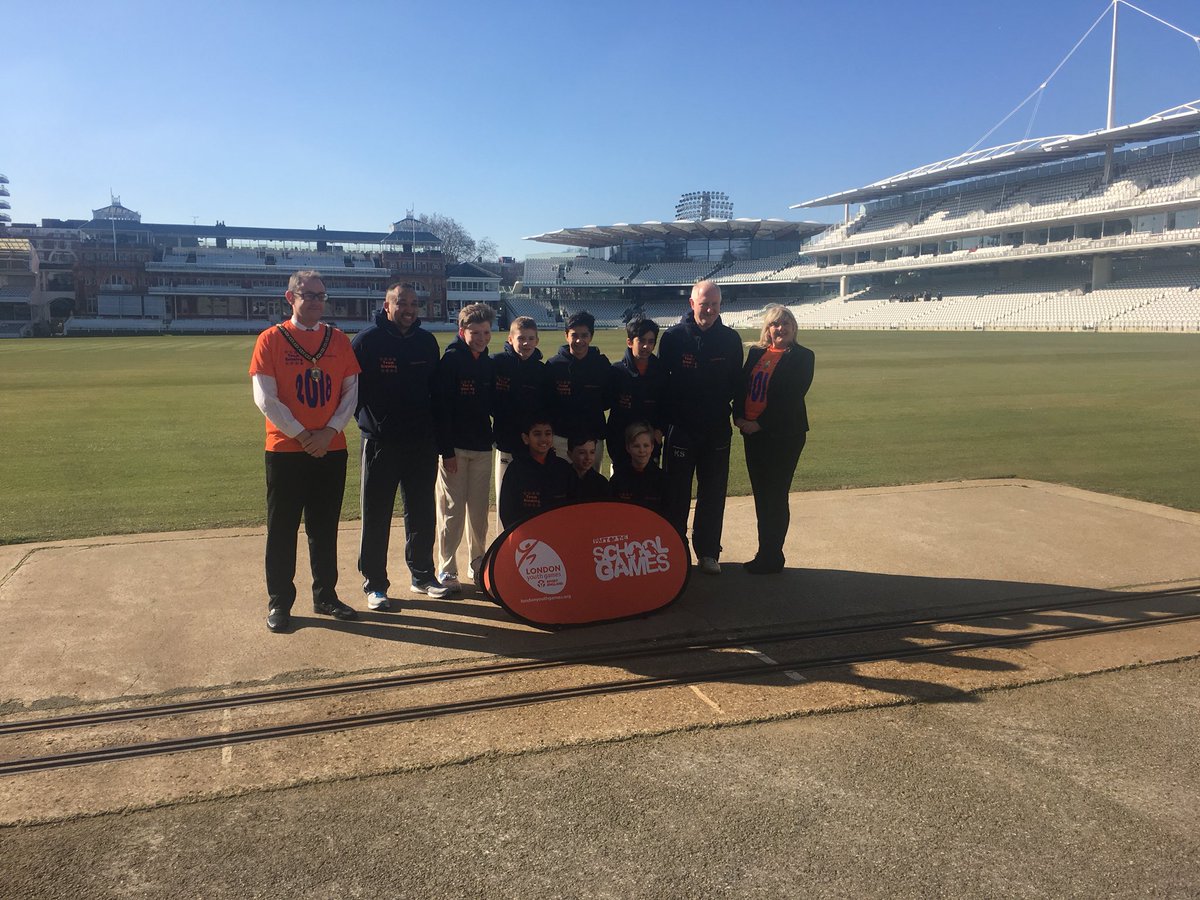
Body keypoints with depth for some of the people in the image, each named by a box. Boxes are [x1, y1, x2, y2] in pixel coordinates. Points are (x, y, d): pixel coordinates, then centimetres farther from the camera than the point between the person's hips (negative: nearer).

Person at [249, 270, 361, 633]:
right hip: (285, 450, -3)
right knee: (282, 529, 4)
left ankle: (325, 596, 22)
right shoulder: (271, 340, -3)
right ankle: (279, 603, 14)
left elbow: (352, 391, 4)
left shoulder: (339, 340, 7)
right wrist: (302, 435, -13)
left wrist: (330, 430, -9)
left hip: (331, 450, 3)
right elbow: (265, 398, -9)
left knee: (325, 528, 11)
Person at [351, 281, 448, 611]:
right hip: (380, 443, -4)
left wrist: (435, 431, 9)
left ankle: (423, 576, 26)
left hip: (422, 444, 4)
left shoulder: (427, 342, 7)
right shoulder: (367, 340, -7)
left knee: (422, 513, 12)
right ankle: (374, 584, 14)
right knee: (376, 516, 4)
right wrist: (367, 419, -9)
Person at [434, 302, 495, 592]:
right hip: (455, 447, -5)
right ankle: (446, 569, 8)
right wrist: (446, 451, -16)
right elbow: (442, 407, -13)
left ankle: (477, 563, 23)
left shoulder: (489, 364, 10)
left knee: (479, 509, 10)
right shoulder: (451, 360, -8)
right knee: (452, 509, -1)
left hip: (482, 447, 5)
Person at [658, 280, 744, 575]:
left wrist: (736, 413, -1)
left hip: (717, 430, 2)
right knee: (677, 494, 6)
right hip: (680, 428, -2)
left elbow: (736, 383, 10)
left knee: (714, 494, 9)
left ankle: (708, 552, 21)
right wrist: (663, 422, -6)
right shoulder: (674, 337, -5)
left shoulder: (731, 339, 1)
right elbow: (661, 381, -2)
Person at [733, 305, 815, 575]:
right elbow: (742, 387, 7)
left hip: (783, 434, -5)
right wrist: (739, 417, -10)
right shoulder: (756, 352, 10)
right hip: (752, 433, 6)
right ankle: (766, 554, 20)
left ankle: (771, 557, 9)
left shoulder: (802, 356, -6)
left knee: (775, 496, 0)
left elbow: (792, 397, -13)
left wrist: (760, 424, -17)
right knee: (761, 495, 10)